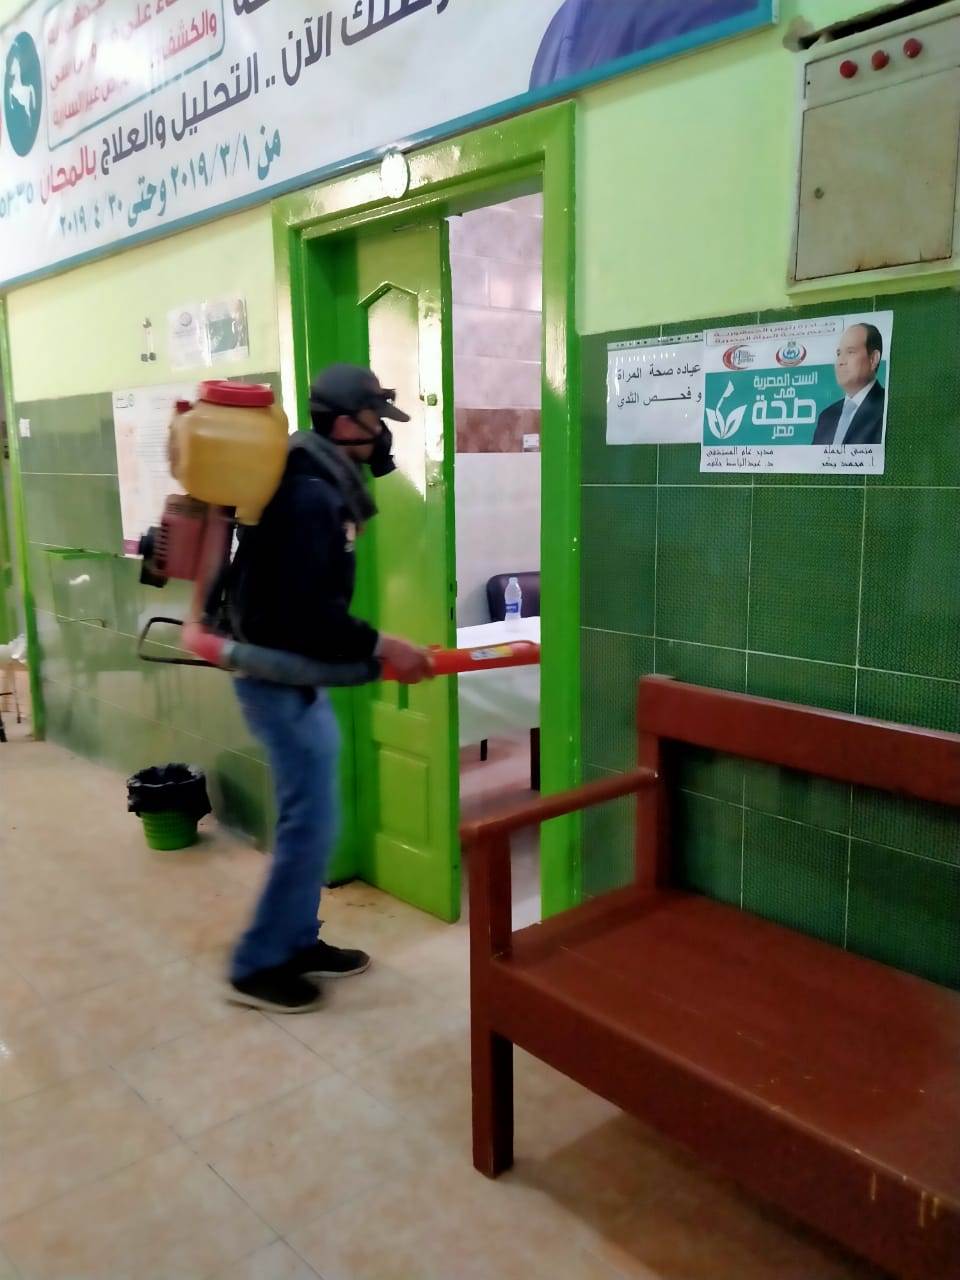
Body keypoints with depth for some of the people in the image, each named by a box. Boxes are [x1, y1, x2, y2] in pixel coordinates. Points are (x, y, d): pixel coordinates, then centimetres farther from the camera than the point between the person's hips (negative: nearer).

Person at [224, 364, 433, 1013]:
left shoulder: (322, 481, 11)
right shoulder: (309, 494, -22)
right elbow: (306, 610, -28)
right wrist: (380, 647, -22)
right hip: (283, 678, -11)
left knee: (309, 818, 17)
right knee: (310, 824, -4)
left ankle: (298, 941, 30)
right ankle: (257, 965, 11)